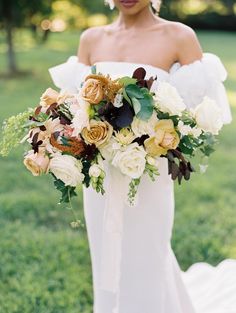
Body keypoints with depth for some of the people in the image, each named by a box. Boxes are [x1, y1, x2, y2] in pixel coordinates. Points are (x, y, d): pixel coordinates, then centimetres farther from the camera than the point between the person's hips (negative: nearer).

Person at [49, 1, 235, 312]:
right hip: (100, 176, 4)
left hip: (148, 176, -4)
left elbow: (199, 109, -6)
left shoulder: (179, 37, -6)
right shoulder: (91, 39, 7)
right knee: (108, 266, 16)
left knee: (144, 268, 6)